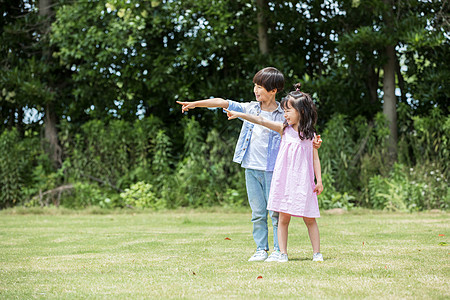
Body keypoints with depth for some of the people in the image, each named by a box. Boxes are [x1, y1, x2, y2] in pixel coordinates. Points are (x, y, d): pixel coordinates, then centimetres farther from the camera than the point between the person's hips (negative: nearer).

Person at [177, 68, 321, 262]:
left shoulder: (283, 116, -3)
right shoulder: (250, 109, 7)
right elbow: (223, 103, 3)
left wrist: (313, 144, -19)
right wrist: (195, 104, -1)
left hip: (272, 170, -4)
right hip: (251, 169, 4)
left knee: (276, 211, 0)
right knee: (258, 213, 8)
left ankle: (279, 249, 8)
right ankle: (261, 249, 15)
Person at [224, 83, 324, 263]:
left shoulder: (310, 134, 5)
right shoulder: (284, 129, 6)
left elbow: (315, 158, 7)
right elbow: (261, 121, -2)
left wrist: (319, 180, 0)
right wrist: (239, 114, -9)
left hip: (303, 182, -1)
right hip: (284, 179, 1)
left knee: (309, 219, 1)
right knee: (283, 218, 1)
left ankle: (317, 253, 9)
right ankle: (283, 254, 5)